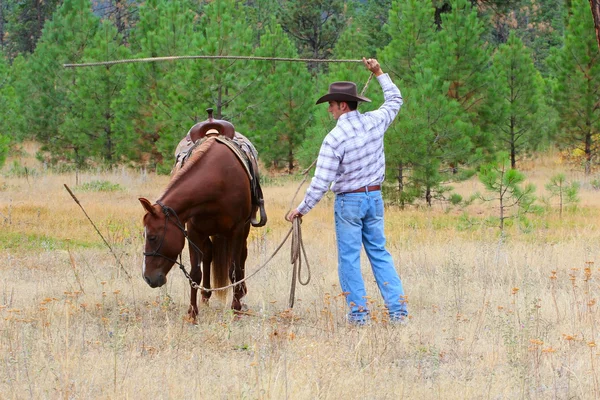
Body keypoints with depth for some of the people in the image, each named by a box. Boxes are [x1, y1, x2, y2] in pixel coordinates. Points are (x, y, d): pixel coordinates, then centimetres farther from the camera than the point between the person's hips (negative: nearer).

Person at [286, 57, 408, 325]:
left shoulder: (334, 139, -18)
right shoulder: (375, 122, -3)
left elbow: (321, 183, -18)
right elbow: (395, 100, 20)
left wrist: (301, 210, -7)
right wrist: (379, 73, 29)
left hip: (348, 202, -6)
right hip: (375, 197, 6)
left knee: (349, 258, 3)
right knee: (379, 254, 11)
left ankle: (359, 312, 3)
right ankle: (398, 310, 5)